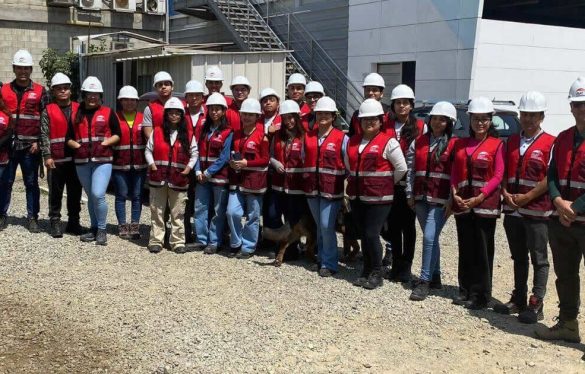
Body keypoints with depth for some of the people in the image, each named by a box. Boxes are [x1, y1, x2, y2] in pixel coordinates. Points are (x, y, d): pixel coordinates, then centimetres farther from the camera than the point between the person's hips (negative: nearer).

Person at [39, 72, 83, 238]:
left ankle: (73, 222, 19)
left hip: (77, 158, 2)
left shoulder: (79, 109, 10)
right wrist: (47, 156, -10)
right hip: (56, 159, -2)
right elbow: (44, 135, -2)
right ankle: (55, 223, 11)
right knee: (55, 193, 3)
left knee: (75, 193, 9)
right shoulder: (48, 111, 3)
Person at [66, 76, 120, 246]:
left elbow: (117, 135, 4)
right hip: (82, 161, 4)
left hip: (103, 160, -3)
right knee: (91, 196, 12)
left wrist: (104, 143, -10)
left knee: (98, 194, -16)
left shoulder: (108, 112, 3)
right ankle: (94, 228, 24)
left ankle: (102, 230, -1)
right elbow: (69, 138, 12)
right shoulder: (76, 114, 11)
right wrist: (78, 146, -6)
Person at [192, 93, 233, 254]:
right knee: (200, 208, 7)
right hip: (202, 177, 6)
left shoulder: (228, 132, -6)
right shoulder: (204, 130, 13)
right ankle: (201, 240, 16)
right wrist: (198, 171, -5)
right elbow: (198, 152, 9)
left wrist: (208, 173, -12)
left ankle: (214, 242, 9)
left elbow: (224, 157, -12)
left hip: (219, 177, -6)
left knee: (218, 211, 2)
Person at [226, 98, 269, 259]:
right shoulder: (236, 134, 11)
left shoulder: (262, 135, -7)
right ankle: (236, 244, 14)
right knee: (232, 212, -5)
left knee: (253, 216, 4)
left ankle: (248, 247, 17)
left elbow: (266, 159, -9)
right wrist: (232, 162, 0)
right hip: (237, 179, 5)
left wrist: (247, 163, -18)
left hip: (254, 181, -5)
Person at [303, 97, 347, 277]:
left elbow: (349, 164, -3)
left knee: (327, 226, -8)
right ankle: (321, 258, 28)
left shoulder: (341, 138, -5)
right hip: (312, 188, 5)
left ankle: (329, 263, 4)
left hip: (331, 189, -5)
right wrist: (306, 178, 11)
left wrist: (345, 184, -4)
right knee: (319, 226, 15)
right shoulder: (308, 136, 9)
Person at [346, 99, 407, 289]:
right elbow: (348, 164, 22)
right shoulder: (352, 141, 10)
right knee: (363, 235, 11)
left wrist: (386, 184, 1)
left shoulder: (388, 142, -8)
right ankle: (366, 271, 23)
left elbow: (401, 168, -6)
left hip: (378, 197, -6)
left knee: (371, 235, -7)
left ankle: (376, 274, 8)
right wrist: (356, 181, 14)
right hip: (357, 196, 6)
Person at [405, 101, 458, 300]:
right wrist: (410, 194, 7)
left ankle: (424, 281, -4)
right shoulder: (419, 141, 9)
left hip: (440, 200, -5)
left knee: (429, 237, -11)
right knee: (431, 238, 14)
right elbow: (410, 169, 11)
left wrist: (451, 201, -12)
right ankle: (435, 277, 26)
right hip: (421, 198, 5)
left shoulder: (453, 145, -5)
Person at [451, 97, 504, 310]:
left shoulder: (497, 145, -1)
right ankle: (465, 291, 19)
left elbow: (498, 176, -7)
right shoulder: (461, 144, 13)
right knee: (465, 249, 10)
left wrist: (479, 198, -16)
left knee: (483, 250, 0)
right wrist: (455, 194, -5)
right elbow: (454, 172, 11)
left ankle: (480, 296, 7)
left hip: (485, 203, -4)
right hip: (462, 203, 4)